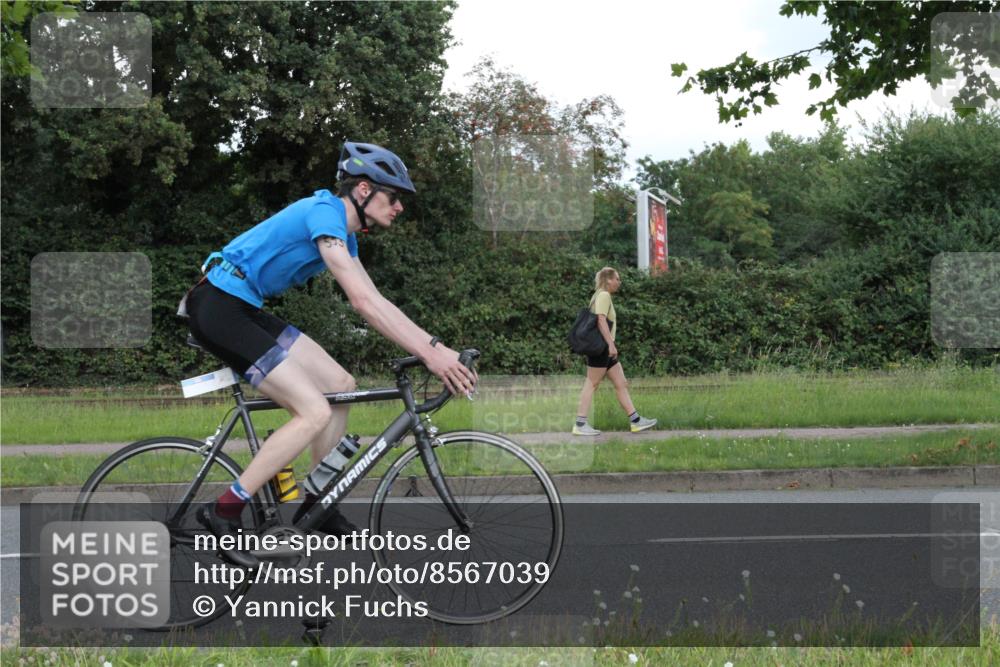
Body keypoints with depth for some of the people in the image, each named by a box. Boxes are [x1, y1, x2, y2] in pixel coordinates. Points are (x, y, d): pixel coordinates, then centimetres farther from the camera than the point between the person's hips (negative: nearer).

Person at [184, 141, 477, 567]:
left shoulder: (344, 231, 15)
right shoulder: (325, 212, -16)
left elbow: (374, 302, 14)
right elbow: (362, 301, -24)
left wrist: (435, 347, 5)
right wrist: (429, 353, -25)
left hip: (245, 312, 10)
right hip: (219, 308, -10)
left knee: (340, 386, 9)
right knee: (316, 412, -16)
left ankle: (318, 505, 17)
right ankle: (224, 512, -13)